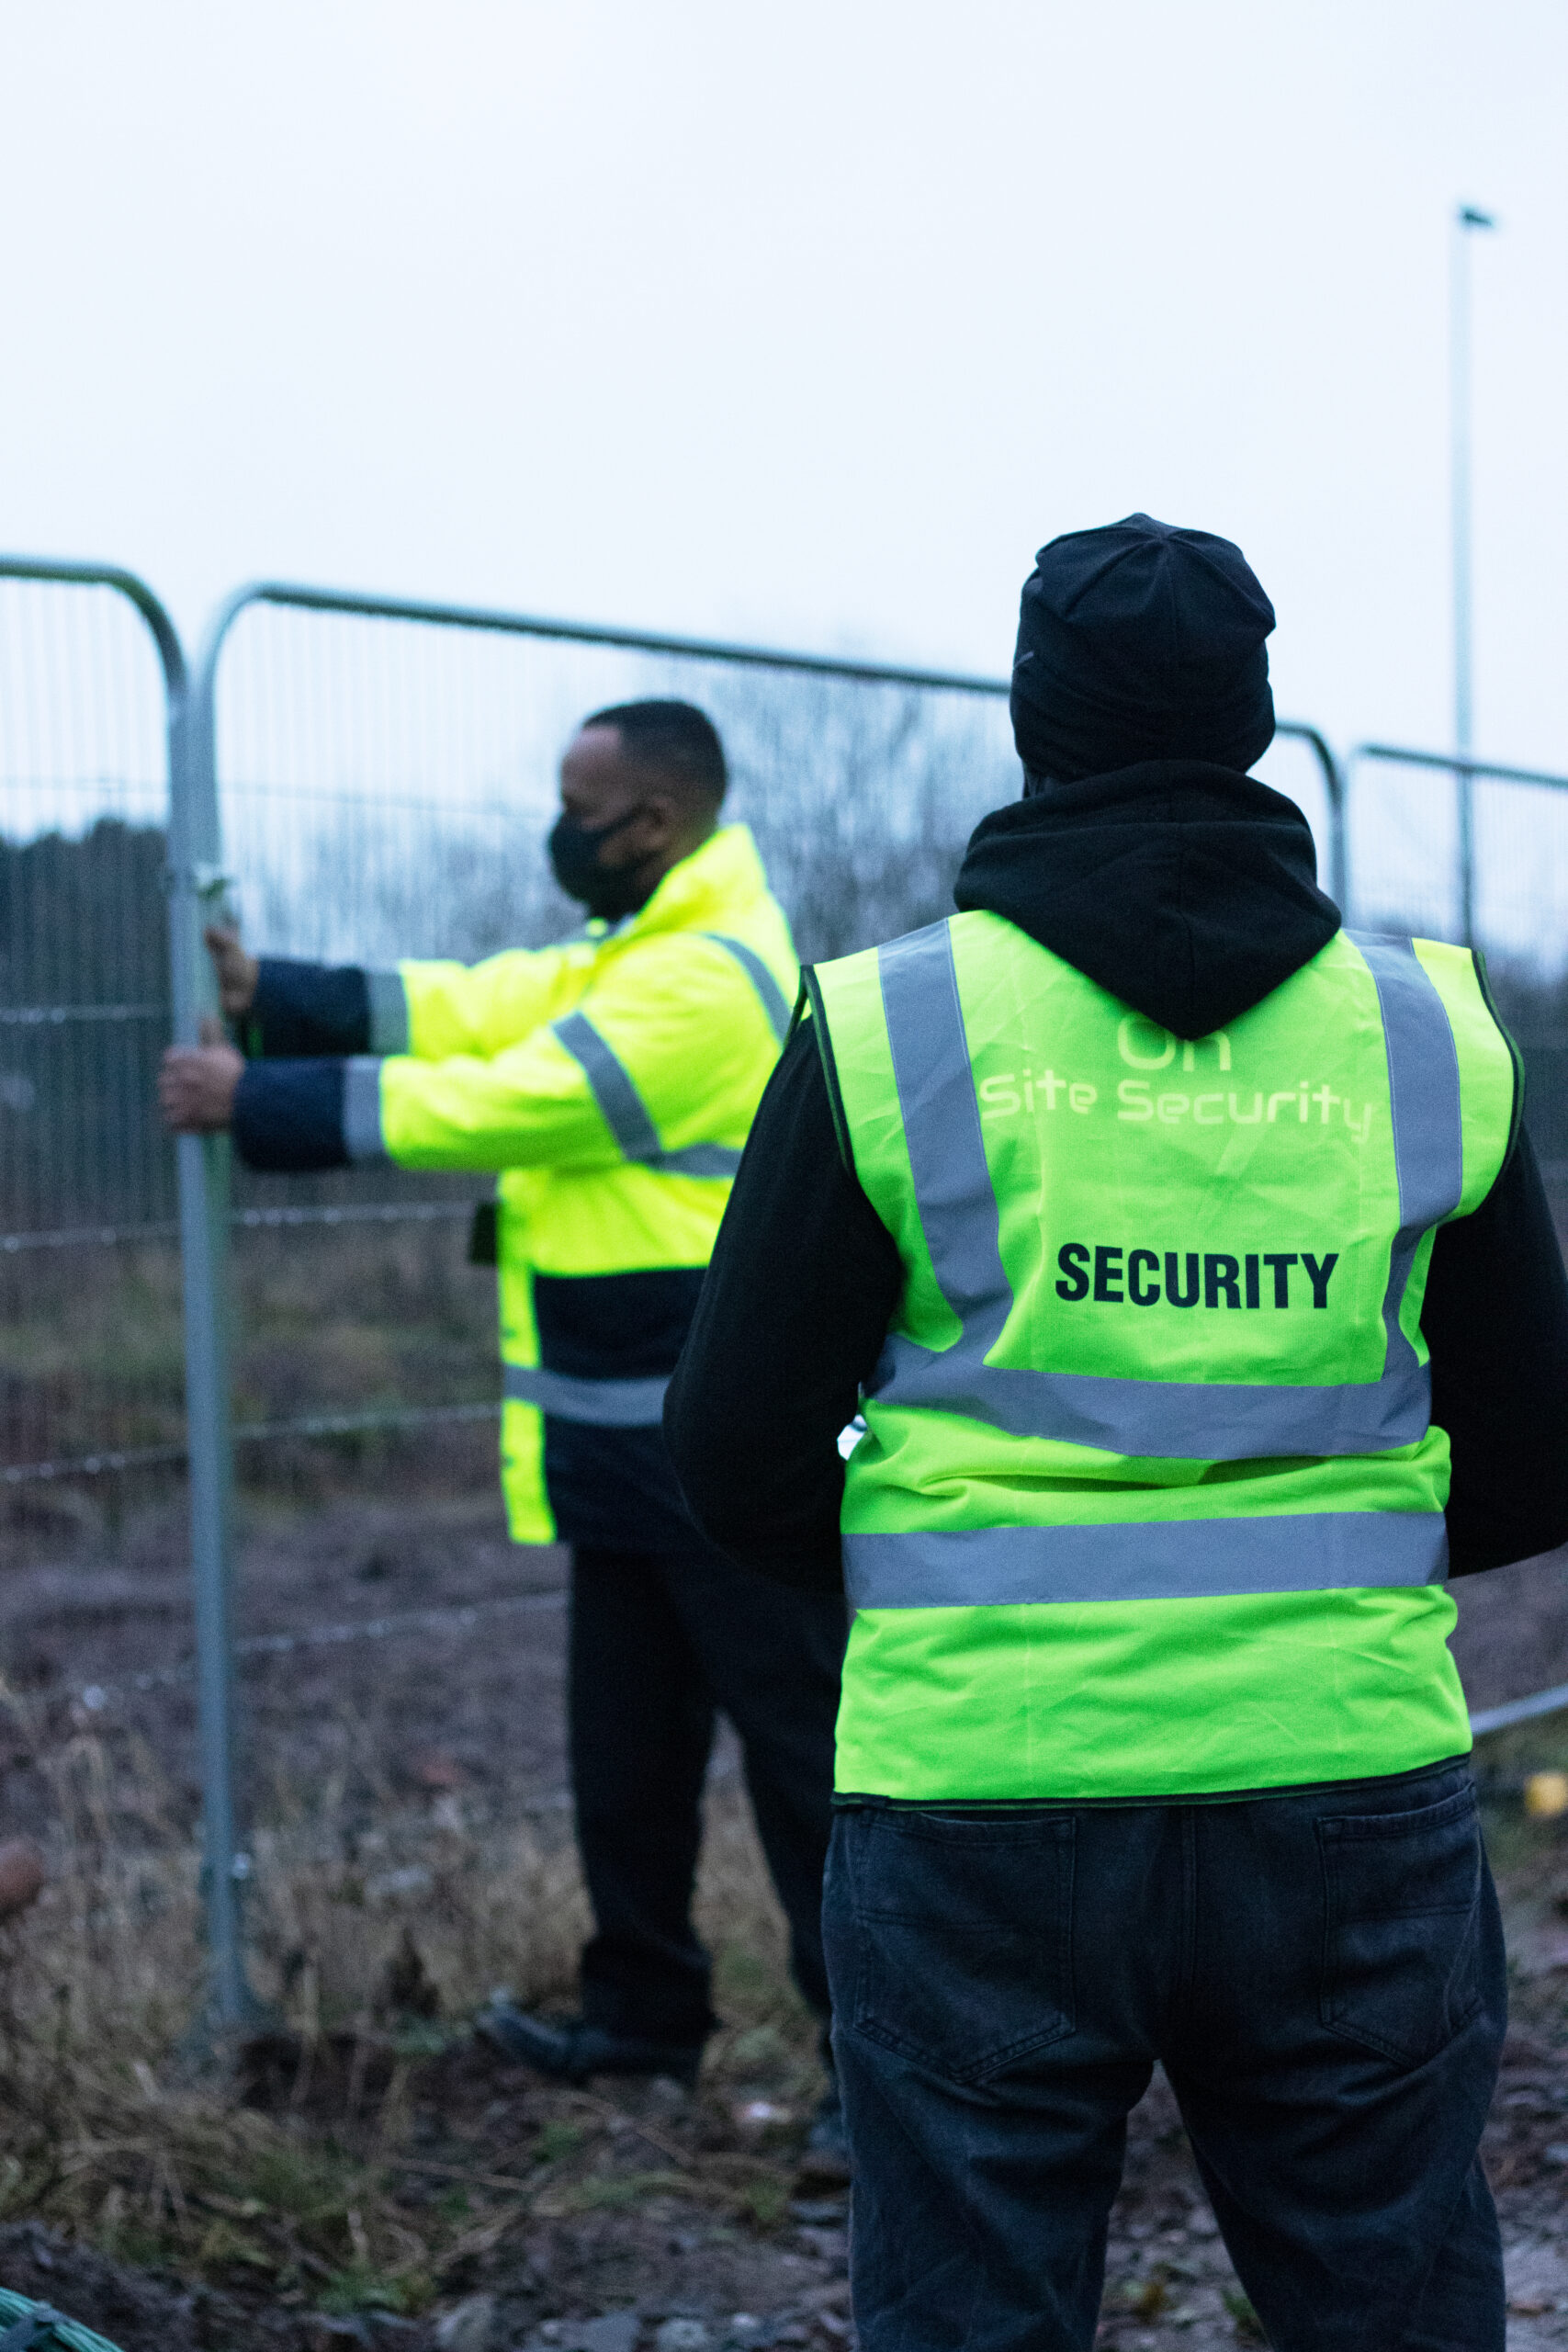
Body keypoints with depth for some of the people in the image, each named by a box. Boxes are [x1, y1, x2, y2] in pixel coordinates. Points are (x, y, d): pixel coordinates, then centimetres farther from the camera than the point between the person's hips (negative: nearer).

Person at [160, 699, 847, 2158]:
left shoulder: (711, 979, -20)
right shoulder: (633, 955, 15)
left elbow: (493, 1105, -21)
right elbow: (471, 1011, 11)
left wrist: (254, 1102, -14)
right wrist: (271, 993, 1)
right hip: (628, 1443, 10)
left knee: (800, 1747, -3)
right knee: (625, 1749, 18)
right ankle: (643, 2016, 32)